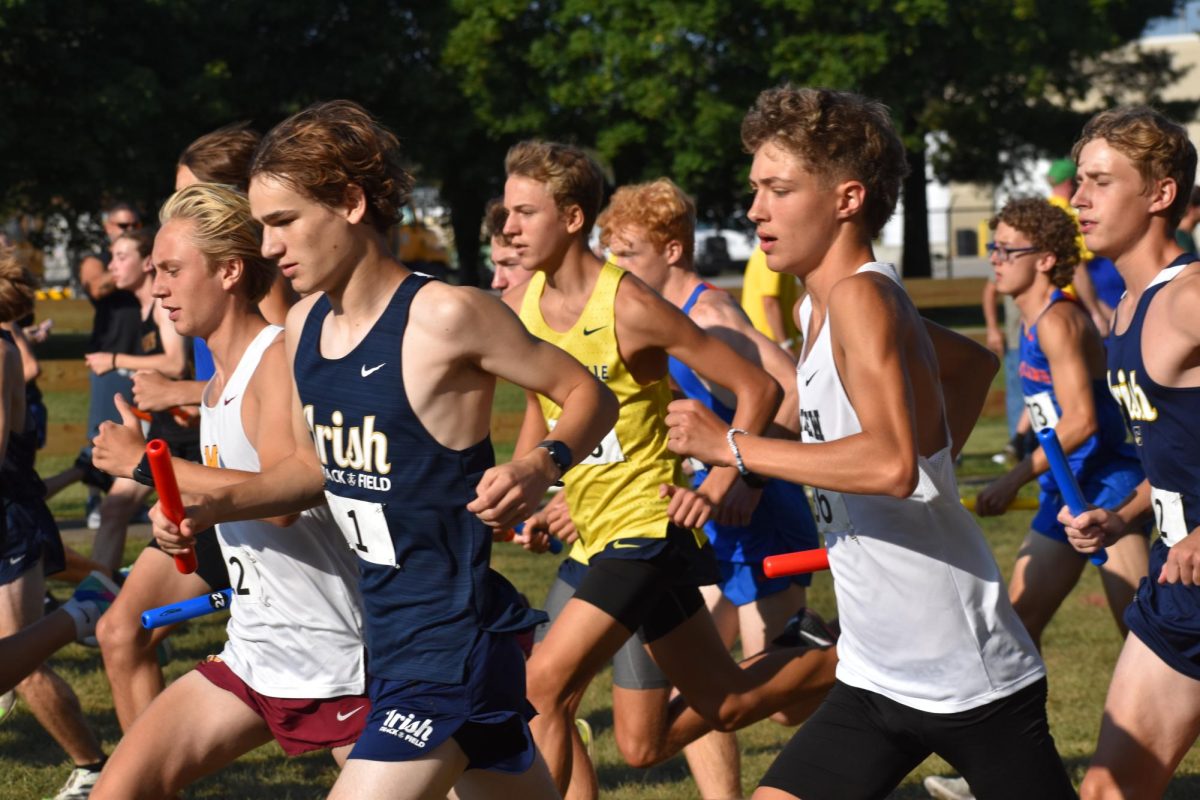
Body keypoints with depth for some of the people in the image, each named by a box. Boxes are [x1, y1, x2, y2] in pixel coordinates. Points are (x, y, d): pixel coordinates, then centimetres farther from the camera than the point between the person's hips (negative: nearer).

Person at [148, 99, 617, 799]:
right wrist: (214, 506, 5)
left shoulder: (447, 316, -17)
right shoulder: (305, 325, 6)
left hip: (451, 642, -8)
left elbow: (590, 396, -8)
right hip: (384, 630, 8)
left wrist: (540, 468, -26)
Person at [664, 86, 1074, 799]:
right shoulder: (820, 305, 10)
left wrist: (731, 446, -25)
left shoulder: (861, 295, -17)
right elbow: (977, 361, 27)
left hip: (973, 679, -9)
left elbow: (891, 464, -33)